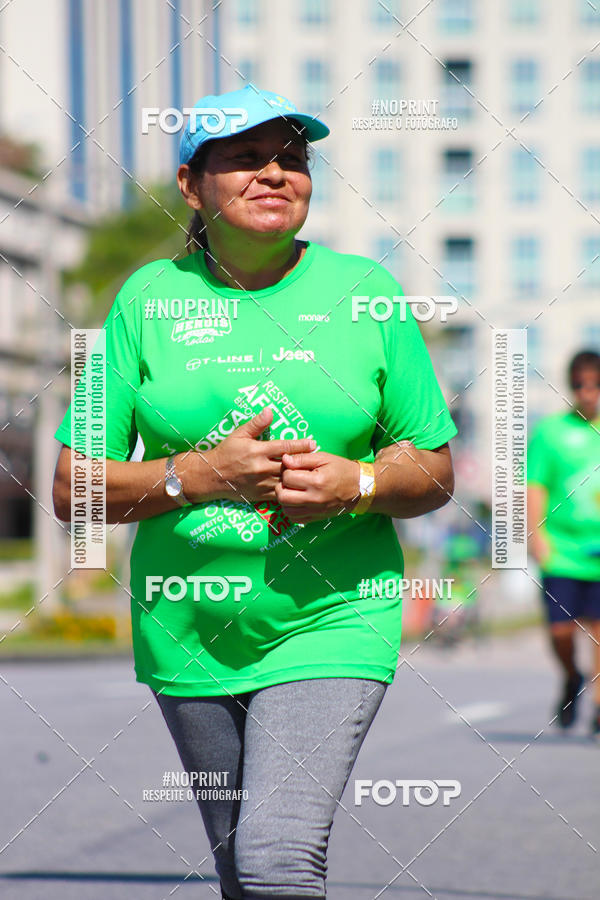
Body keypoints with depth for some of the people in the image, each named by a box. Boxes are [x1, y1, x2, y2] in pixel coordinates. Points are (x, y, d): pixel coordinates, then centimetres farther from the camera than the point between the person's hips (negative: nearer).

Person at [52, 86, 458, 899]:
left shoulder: (365, 292, 3)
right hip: (190, 629, 2)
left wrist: (355, 483, -14)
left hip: (331, 623, -2)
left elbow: (436, 472, 8)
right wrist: (201, 475, -15)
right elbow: (73, 488, 0)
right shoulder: (149, 298, 2)